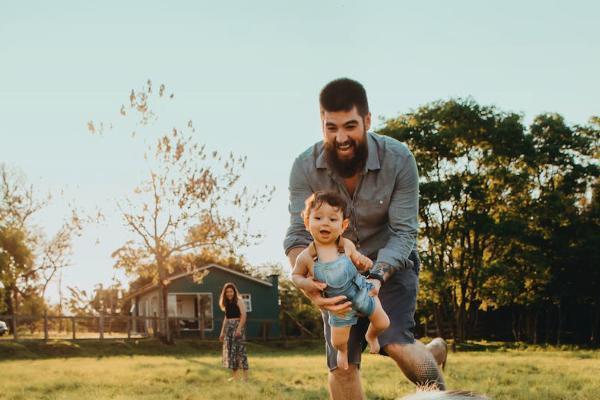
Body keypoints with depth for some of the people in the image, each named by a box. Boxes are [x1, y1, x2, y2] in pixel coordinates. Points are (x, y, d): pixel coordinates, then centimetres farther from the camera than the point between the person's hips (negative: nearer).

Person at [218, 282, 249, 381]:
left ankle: (245, 375, -11)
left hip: (237, 326, -8)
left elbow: (243, 315, -14)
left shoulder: (238, 301, -6)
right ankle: (234, 375, 12)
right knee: (230, 350, 7)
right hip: (228, 327, 8)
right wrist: (222, 332, 18)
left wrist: (239, 328, -24)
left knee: (240, 349, -11)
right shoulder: (227, 303, 15)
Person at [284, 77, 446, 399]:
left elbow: (404, 232, -22)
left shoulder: (398, 159, -21)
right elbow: (298, 235, -21)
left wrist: (377, 277, -40)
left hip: (390, 265, -2)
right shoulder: (305, 168, -18)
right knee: (341, 364, -5)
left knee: (397, 343, -25)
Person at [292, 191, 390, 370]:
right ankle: (343, 351, 47)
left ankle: (371, 336, 48)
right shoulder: (306, 257, -22)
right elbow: (296, 275, -5)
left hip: (362, 292, 1)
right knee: (338, 341, 7)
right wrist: (306, 283, -24)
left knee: (383, 323, 10)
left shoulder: (347, 245, -18)